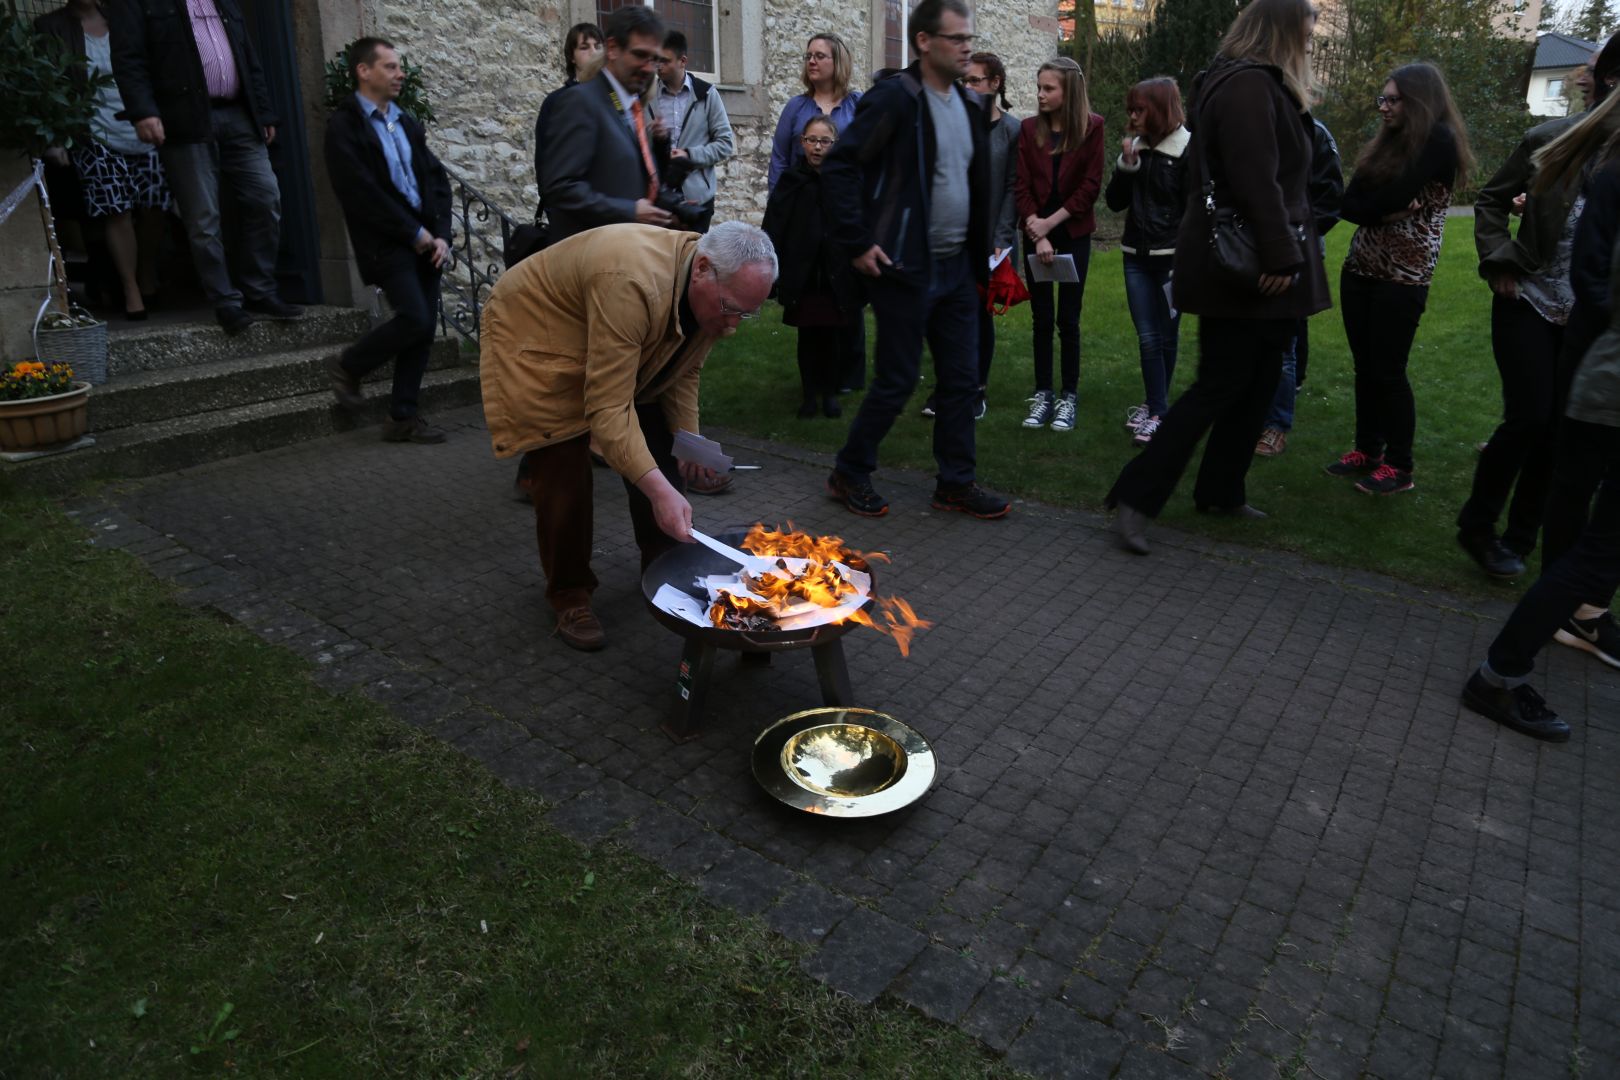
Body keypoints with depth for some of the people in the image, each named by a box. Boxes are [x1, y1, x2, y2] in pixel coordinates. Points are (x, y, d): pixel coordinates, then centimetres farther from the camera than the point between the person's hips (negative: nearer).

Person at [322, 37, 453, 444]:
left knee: (425, 326, 2)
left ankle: (403, 417, 11)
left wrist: (440, 234, -2)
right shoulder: (344, 126, -4)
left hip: (425, 239, 7)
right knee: (415, 319, -18)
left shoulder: (406, 122, 17)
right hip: (386, 243, -6)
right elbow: (362, 193, -13)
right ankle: (347, 366, 8)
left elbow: (436, 178, 12)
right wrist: (414, 233, -12)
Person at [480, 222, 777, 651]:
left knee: (657, 452, 1)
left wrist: (689, 439, -14)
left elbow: (683, 367, -1)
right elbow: (607, 410, -42)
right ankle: (569, 594, 6)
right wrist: (659, 490, -47)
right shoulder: (632, 283, -42)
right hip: (535, 338, -7)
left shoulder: (716, 289, -16)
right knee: (565, 473, -13)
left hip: (621, 350, 7)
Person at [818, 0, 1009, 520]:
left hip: (957, 267, 7)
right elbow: (838, 168, -15)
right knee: (896, 380, -1)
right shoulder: (894, 99, -11)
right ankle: (849, 473, 17)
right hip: (906, 267, -7)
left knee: (961, 379, 8)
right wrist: (857, 244, -17)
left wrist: (980, 253, 14)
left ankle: (955, 483, 19)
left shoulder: (971, 104, 12)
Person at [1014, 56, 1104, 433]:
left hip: (1074, 233, -2)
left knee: (1068, 318, 0)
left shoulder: (1091, 127, -4)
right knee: (1041, 318, 5)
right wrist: (1038, 235, -12)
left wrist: (1051, 222, -12)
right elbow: (1022, 185, -2)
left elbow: (1091, 185, -7)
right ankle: (1042, 394, 13)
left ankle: (1069, 396, 9)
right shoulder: (1029, 129, 2)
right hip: (1036, 234, 2)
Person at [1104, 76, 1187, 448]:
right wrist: (1126, 163, -6)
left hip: (1172, 258, -5)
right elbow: (1115, 202, 8)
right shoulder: (1136, 147, 10)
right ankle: (1156, 408, 6)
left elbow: (1194, 211, -9)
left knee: (1166, 336, 4)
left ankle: (1155, 408, 12)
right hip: (1137, 256, 5)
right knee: (1147, 337, 1)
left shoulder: (1187, 149, -7)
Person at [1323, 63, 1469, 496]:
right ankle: (1367, 449, 22)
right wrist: (1385, 213, -13)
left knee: (1388, 370, -3)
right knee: (1364, 366, 10)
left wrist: (1368, 207, -1)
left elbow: (1393, 197, -19)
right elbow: (1349, 205, 2)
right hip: (1359, 267, 7)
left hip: (1404, 276, -7)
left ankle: (1399, 466, 8)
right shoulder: (1384, 143, 12)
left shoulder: (1440, 142, -10)